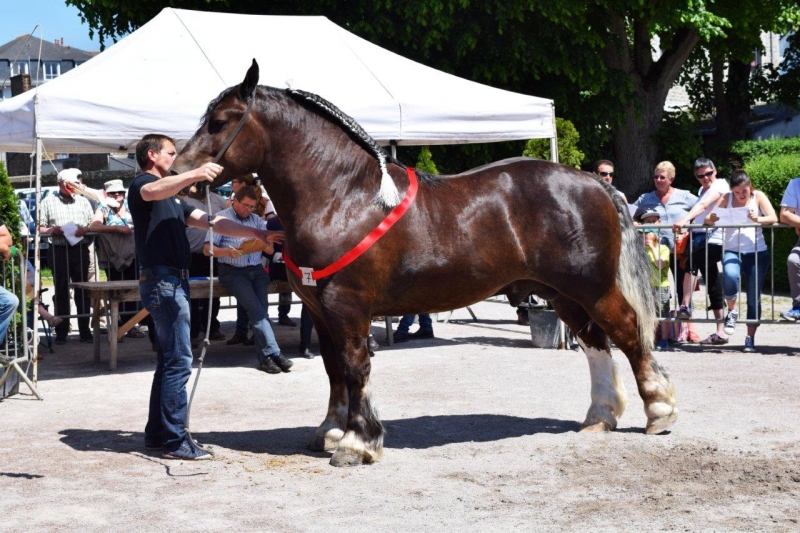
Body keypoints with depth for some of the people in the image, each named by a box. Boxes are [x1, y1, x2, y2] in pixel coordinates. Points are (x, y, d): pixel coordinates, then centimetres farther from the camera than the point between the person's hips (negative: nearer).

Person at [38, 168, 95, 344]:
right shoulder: (48, 202, 8)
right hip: (59, 250, -2)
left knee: (82, 291, 2)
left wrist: (85, 229, -6)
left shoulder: (83, 202, 16)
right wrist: (52, 230, -15)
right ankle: (61, 333, 5)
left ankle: (85, 330, 7)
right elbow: (39, 228, 5)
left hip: (81, 249, 2)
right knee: (61, 291, 1)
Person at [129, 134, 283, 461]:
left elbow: (211, 222, 20)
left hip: (174, 283, 10)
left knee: (169, 359, 12)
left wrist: (256, 234, 12)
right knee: (179, 360, -11)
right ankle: (174, 441, -8)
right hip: (162, 280, -10)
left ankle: (157, 433, 18)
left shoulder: (172, 198, 24)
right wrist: (194, 174, -46)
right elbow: (154, 191, -30)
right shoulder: (142, 184, -3)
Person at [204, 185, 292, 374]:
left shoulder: (256, 220, 19)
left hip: (256, 270, 4)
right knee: (255, 308, -22)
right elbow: (208, 249, -3)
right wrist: (228, 251, -21)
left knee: (259, 309, -16)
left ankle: (264, 357, -15)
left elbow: (270, 249, 15)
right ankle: (273, 352, -23)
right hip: (233, 271, -4)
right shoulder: (221, 218, 5)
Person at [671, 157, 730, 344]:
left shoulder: (719, 185, -4)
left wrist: (685, 219, -35)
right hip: (701, 238, 9)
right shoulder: (703, 190, 24)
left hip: (713, 238, -9)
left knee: (691, 262, -29)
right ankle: (720, 332, 10)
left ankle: (685, 307, -33)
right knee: (713, 286, 8)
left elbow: (703, 205, -21)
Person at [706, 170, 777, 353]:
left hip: (757, 252, 0)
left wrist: (758, 219, -29)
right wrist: (712, 219, -25)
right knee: (730, 276, -32)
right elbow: (708, 219, 0)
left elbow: (773, 218, -7)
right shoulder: (726, 198, 7)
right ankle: (732, 311, -5)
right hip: (732, 251, 0)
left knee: (754, 297, 0)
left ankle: (750, 338, 10)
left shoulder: (758, 197, 5)